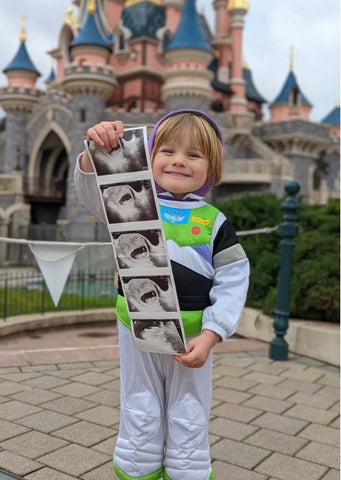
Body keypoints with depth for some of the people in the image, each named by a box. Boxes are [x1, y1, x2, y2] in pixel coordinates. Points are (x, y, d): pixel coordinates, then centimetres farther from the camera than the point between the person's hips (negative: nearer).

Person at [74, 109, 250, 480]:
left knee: (189, 420, 15)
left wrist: (210, 334, -13)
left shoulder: (215, 223, -4)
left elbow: (232, 283, -5)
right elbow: (93, 192, -12)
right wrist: (96, 151, -31)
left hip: (191, 336, 0)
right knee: (139, 416, 17)